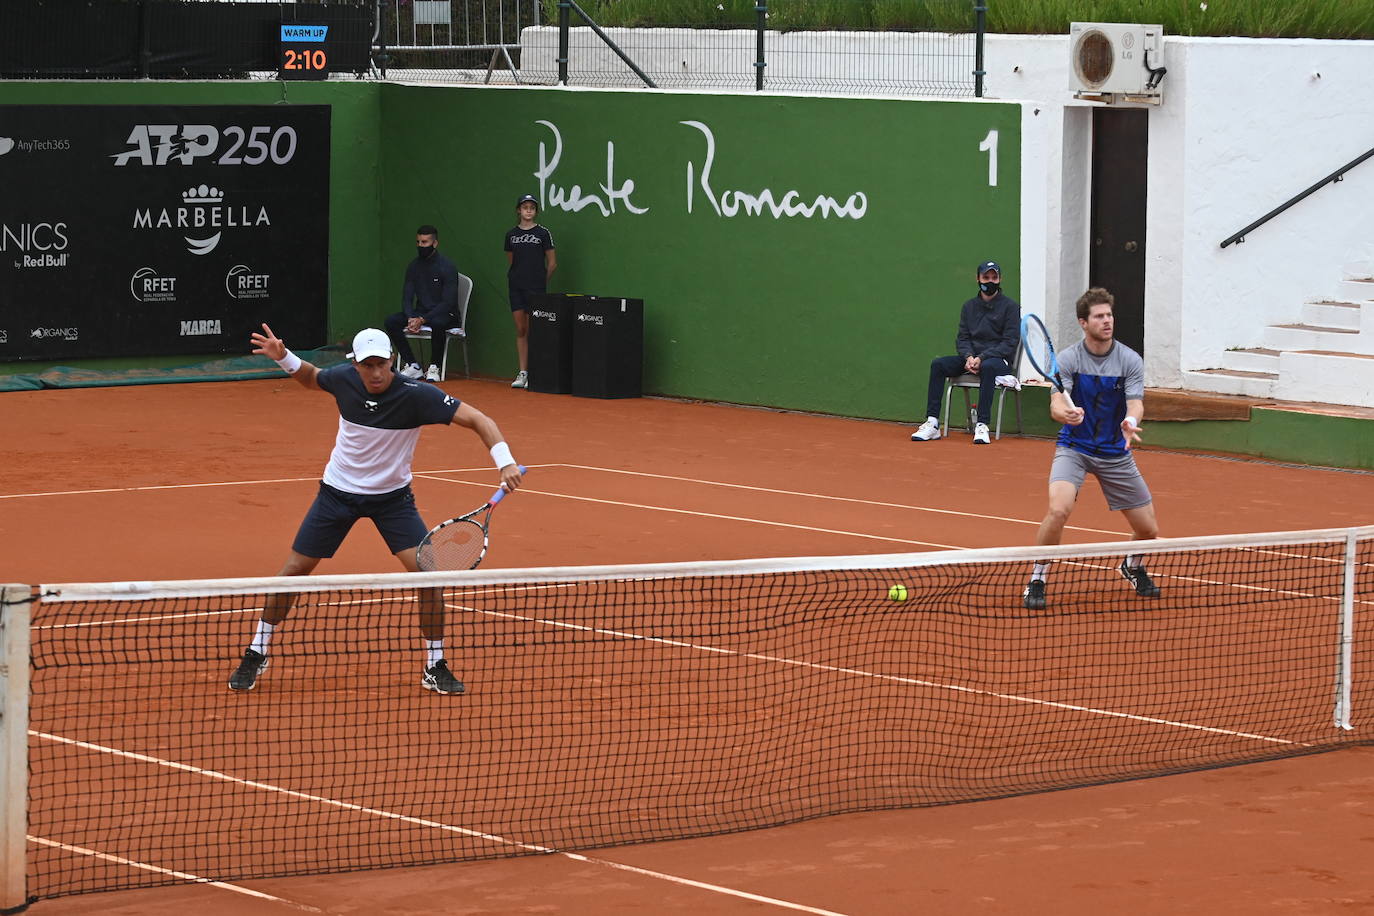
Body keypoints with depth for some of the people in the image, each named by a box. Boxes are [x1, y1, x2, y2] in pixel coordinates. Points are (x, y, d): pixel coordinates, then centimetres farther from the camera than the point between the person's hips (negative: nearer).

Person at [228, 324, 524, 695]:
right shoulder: (343, 378, -15)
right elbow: (311, 378, 11)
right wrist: (284, 357, -8)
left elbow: (478, 420, -27)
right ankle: (256, 655, 20)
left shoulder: (416, 395, -26)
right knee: (293, 571, 1)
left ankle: (435, 669, 1)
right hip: (339, 492, 2)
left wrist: (504, 460, -42)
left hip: (392, 496, -2)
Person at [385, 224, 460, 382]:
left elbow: (448, 302, -18)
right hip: (421, 313, 6)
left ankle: (434, 368, -22)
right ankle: (412, 365, -15)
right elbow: (407, 297, 5)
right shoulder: (414, 266, 7)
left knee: (437, 323, -41)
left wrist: (422, 320, -25)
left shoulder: (447, 267, -12)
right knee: (390, 321, -17)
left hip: (445, 314, -6)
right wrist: (411, 318, -18)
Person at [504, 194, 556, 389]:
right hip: (516, 287, 4)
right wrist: (515, 277, 12)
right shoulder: (511, 234, 9)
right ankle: (522, 373, 6)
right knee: (520, 329, 3)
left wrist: (540, 280, 8)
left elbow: (552, 263, 3)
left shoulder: (543, 233, -2)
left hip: (535, 288, -4)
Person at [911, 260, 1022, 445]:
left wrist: (982, 358, -18)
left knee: (988, 366, -40)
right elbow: (962, 339, 10)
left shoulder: (1009, 306, -1)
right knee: (938, 364, -19)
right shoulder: (969, 306, 14)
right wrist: (969, 357, -13)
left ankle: (982, 425, -42)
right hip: (971, 358, 5)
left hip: (999, 359, -5)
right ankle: (932, 423, -25)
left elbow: (1010, 343, -8)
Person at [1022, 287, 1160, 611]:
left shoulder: (1131, 361, -8)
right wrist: (1066, 413, -42)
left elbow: (1136, 404, -16)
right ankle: (1037, 582, -11)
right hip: (1074, 447, -2)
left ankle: (1132, 566, 39)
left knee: (1148, 529, 3)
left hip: (1115, 452, 2)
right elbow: (1056, 405, -18)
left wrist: (1131, 422, -40)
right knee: (1059, 510, -29)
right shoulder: (1068, 359, -9)